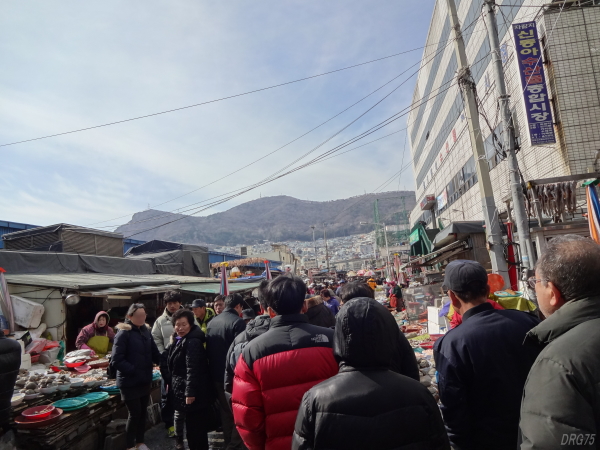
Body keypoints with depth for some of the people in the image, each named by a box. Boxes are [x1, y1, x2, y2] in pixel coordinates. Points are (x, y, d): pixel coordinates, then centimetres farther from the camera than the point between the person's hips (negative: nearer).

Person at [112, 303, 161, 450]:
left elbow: (154, 353, 4)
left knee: (142, 412, 16)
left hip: (144, 380, 6)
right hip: (130, 382, -6)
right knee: (135, 413, 3)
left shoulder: (146, 331, 4)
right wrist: (134, 371, -22)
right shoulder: (124, 333, -16)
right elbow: (116, 361, -20)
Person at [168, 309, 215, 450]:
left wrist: (190, 392, -27)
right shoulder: (179, 340, 12)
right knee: (192, 426, 21)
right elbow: (174, 366, 22)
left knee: (196, 427, 0)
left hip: (193, 392, -10)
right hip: (181, 389, 10)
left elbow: (192, 369, -26)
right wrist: (171, 383, 23)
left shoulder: (192, 342, -21)